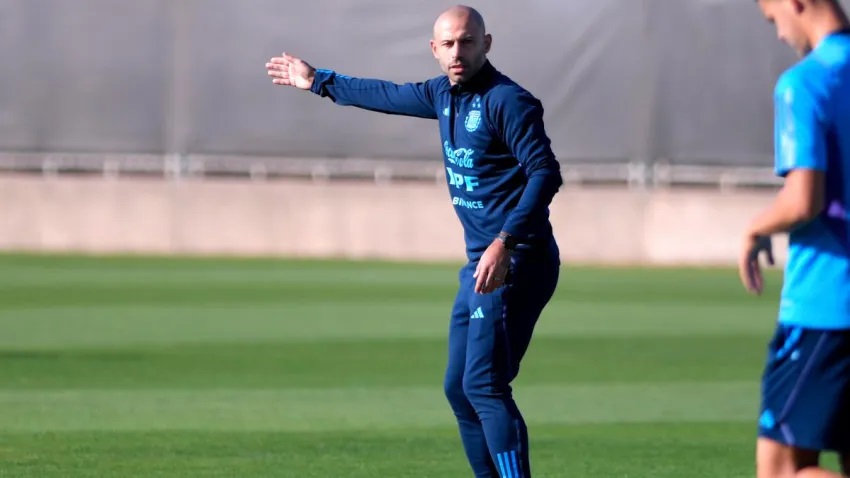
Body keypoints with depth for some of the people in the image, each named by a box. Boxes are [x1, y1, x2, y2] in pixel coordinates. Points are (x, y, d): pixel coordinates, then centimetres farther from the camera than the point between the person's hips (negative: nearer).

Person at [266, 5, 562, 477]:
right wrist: (318, 81, 42)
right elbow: (389, 95, 30)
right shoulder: (444, 94, 12)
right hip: (481, 261, 10)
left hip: (516, 261, -10)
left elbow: (545, 172, -22)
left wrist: (505, 244, -31)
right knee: (460, 388, 12)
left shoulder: (507, 101, -14)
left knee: (484, 385, -18)